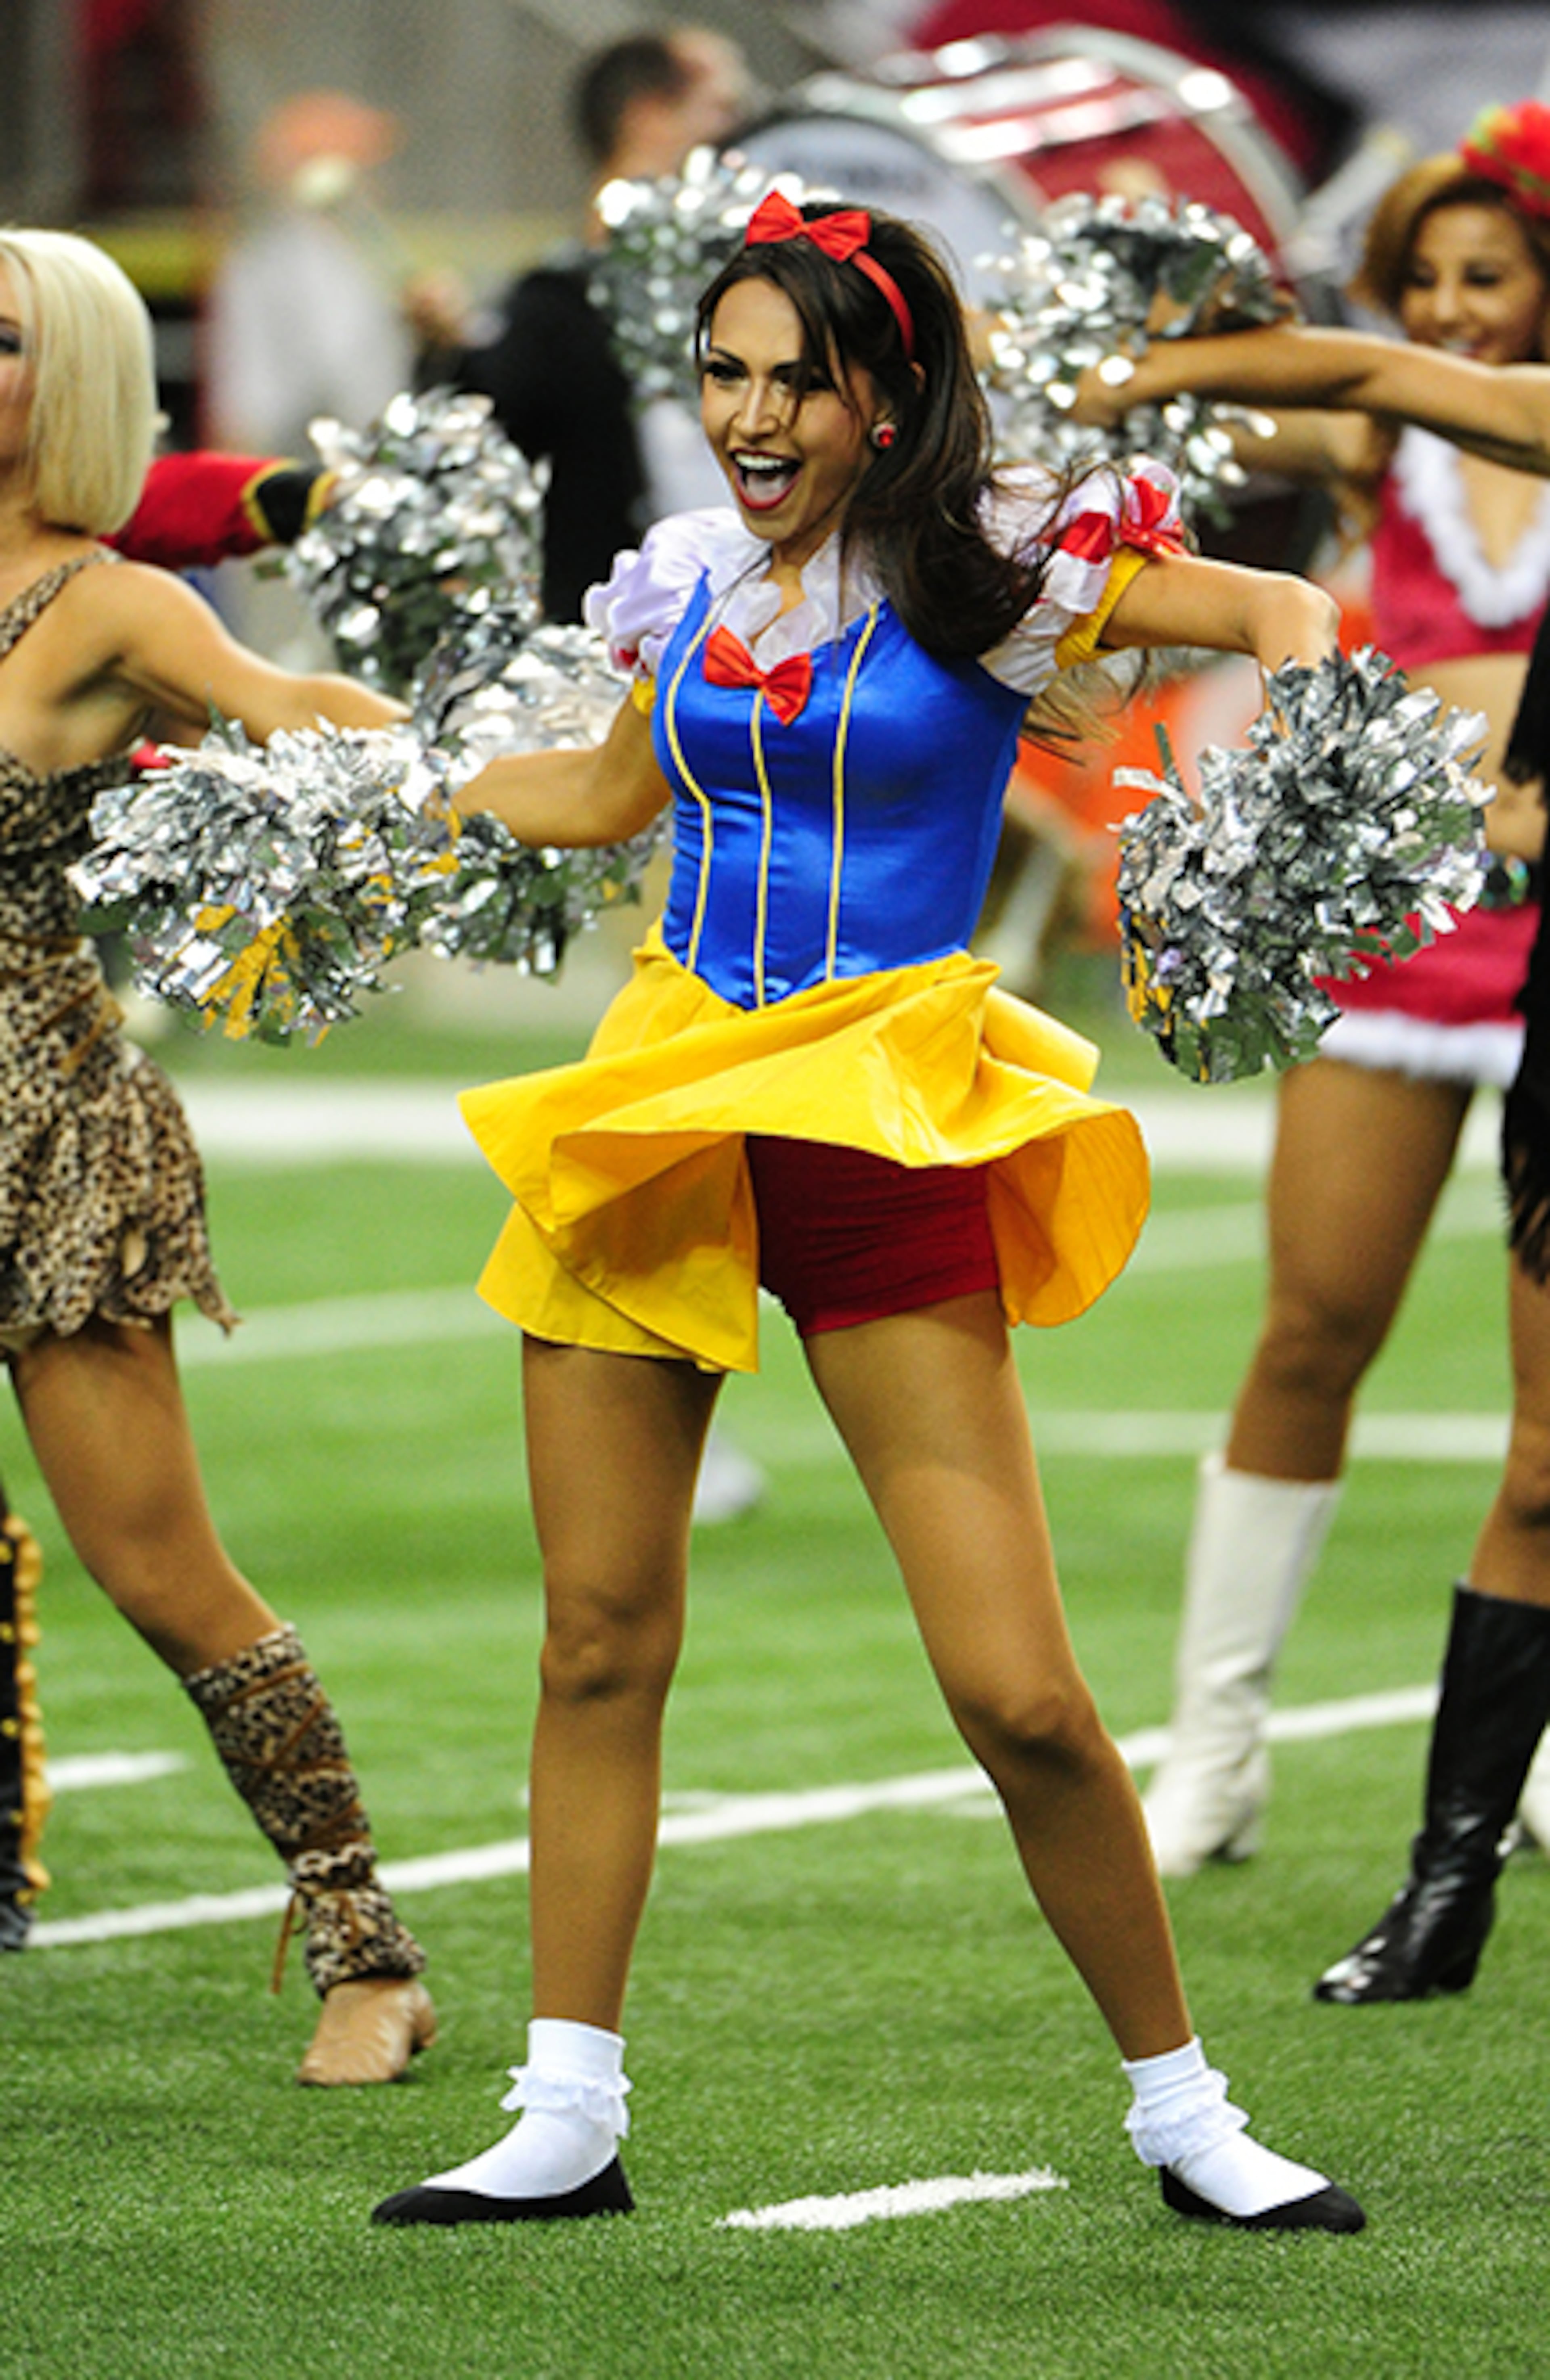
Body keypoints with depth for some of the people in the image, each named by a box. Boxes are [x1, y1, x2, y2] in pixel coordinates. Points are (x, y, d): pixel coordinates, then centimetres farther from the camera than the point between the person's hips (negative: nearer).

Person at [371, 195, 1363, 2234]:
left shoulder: (988, 563, -5)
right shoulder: (694, 578, 10)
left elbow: (1281, 612, -7)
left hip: (882, 1121, -5)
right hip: (664, 1084, 5)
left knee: (1018, 1692, -9)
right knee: (600, 1635, 5)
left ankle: (1183, 2113, 7)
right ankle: (566, 2123, 14)